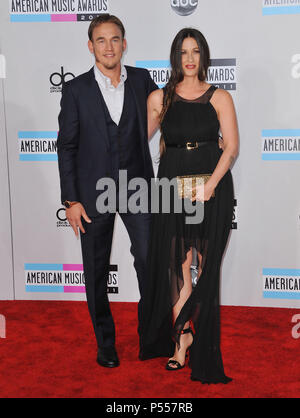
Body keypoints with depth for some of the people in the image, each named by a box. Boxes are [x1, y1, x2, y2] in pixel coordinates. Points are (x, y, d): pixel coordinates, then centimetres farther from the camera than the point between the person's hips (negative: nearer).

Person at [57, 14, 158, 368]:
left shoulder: (142, 80, 3)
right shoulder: (76, 90, -3)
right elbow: (66, 147, -3)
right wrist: (70, 200, -6)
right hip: (93, 192, -1)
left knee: (149, 259, -3)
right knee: (96, 272, 8)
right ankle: (105, 342, 25)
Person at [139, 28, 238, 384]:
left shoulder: (219, 98, 4)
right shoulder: (159, 98, 8)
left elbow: (231, 146, -4)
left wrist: (210, 185, -14)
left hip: (213, 186, -1)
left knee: (206, 267, 3)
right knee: (175, 264, -2)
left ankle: (202, 346, 18)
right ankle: (182, 338, 14)